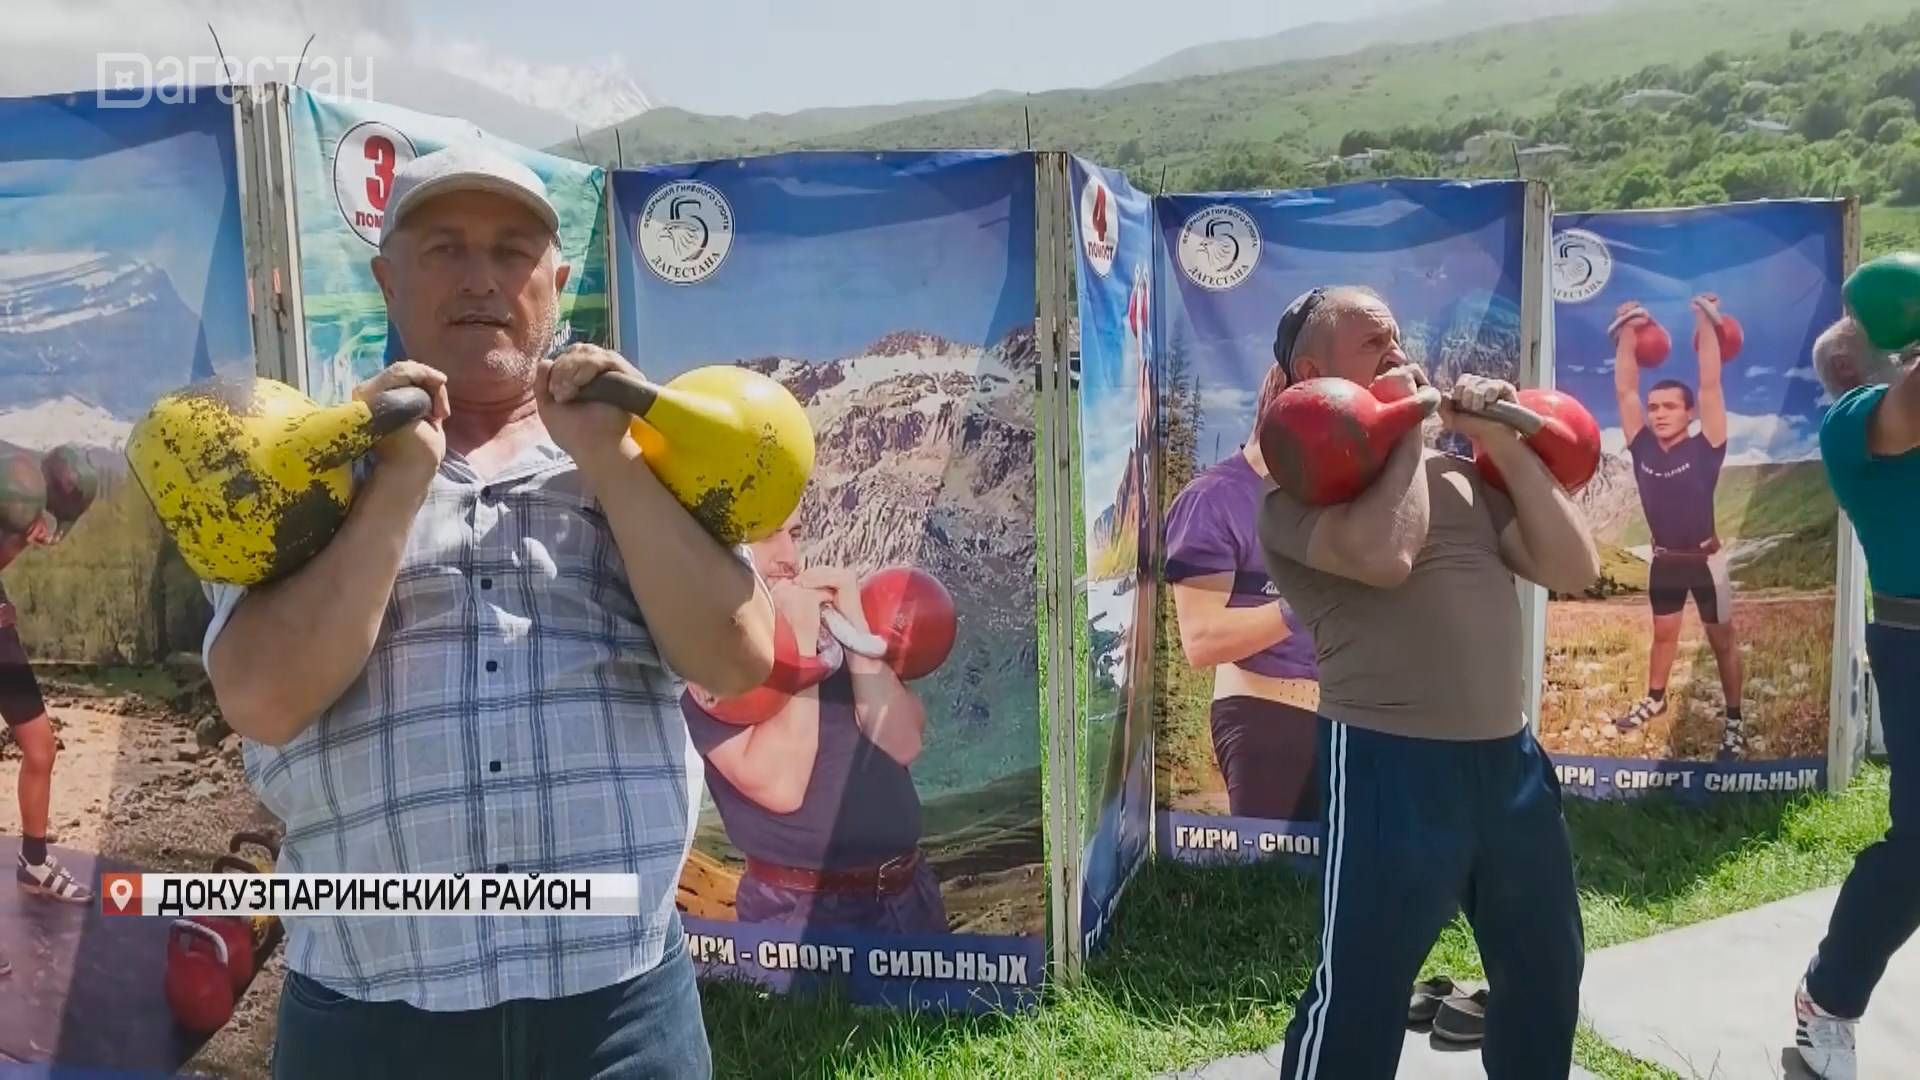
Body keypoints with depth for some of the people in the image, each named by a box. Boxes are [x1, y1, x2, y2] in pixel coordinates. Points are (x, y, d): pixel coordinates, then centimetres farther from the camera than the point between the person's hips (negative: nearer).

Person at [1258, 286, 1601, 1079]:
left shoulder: (1457, 474, 14)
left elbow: (1575, 568, 9)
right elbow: (1385, 554, -26)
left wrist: (1505, 444, 3)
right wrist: (1406, 433, -10)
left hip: (1510, 757, 7)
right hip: (1391, 765, -7)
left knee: (1546, 975, 22)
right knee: (1359, 998, 0)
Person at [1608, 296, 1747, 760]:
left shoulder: (1705, 448, -16)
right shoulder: (1642, 447, -7)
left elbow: (1710, 384, -23)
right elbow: (1624, 390, -8)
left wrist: (1706, 323, -24)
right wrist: (1628, 331, -11)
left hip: (1705, 559, -4)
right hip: (1663, 560, 4)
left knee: (1722, 639, 8)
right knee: (1663, 634, 22)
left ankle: (1734, 720, 16)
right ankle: (1654, 699, 39)